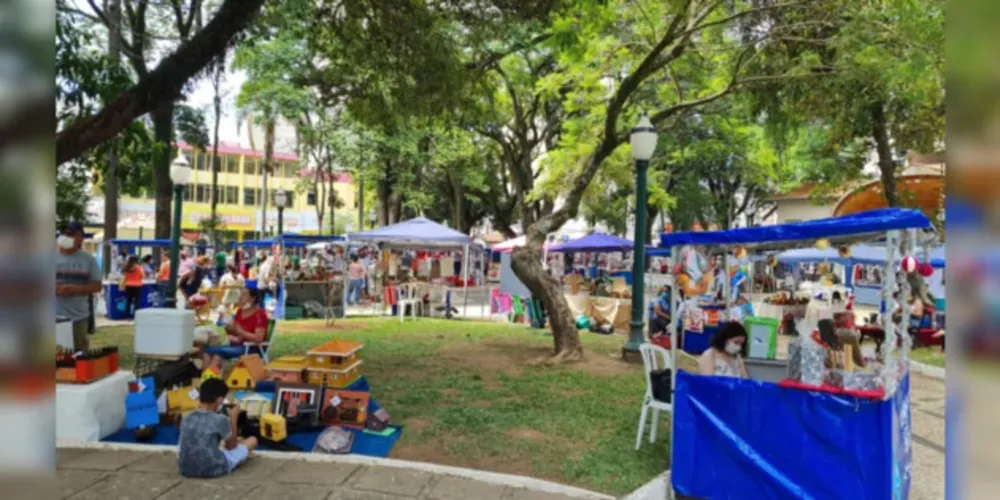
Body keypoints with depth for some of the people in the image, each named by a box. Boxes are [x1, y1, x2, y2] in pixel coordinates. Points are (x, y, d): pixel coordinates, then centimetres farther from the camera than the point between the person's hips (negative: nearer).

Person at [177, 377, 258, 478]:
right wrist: (234, 419, 13)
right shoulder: (220, 419, -13)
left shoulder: (186, 418, 0)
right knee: (252, 440, 12)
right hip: (213, 470, -6)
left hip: (186, 470, 6)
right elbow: (232, 446, 4)